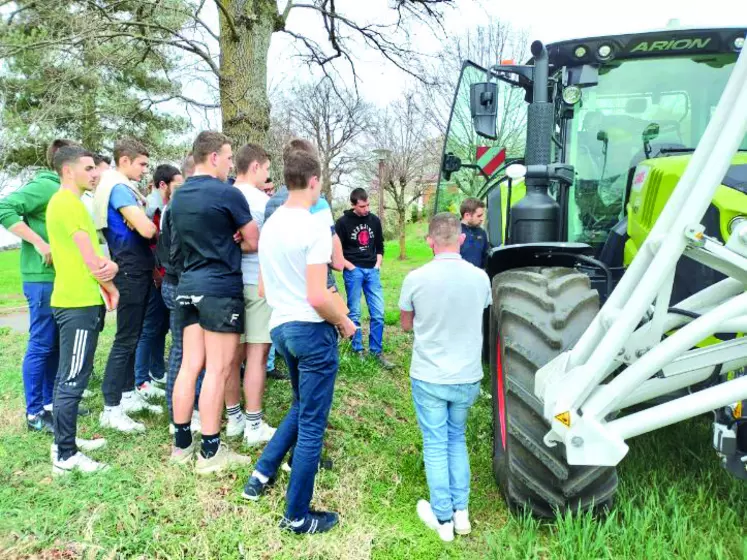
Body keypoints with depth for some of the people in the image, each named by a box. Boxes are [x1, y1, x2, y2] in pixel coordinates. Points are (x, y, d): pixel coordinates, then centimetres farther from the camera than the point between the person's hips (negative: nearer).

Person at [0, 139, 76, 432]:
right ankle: (34, 413, 9)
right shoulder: (44, 186, -12)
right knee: (41, 346, -1)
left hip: (61, 278, 9)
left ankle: (50, 402, 27)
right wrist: (39, 243, -23)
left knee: (55, 344, 15)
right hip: (43, 279, -9)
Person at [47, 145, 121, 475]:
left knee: (68, 377, 16)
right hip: (79, 303, -11)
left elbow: (88, 257, 16)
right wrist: (110, 287, 0)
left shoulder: (65, 202, 17)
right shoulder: (69, 203, -15)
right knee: (73, 381, -5)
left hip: (76, 300, 11)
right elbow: (91, 261, -17)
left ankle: (65, 442, 28)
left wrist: (108, 269, 1)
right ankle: (65, 456, 3)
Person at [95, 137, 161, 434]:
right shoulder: (118, 188, -15)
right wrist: (156, 227, -3)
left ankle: (128, 395, 25)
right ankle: (111, 409, 0)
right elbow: (146, 229, -25)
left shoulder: (124, 187, 16)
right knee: (126, 339, -6)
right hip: (130, 271, -10)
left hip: (138, 270, 10)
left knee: (133, 336, 15)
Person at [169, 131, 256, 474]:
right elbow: (253, 243, -3)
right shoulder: (228, 194, -10)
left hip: (188, 286, 8)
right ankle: (210, 452, 6)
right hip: (221, 288, -7)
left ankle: (181, 445, 19)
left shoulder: (178, 196, 13)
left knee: (190, 365, 11)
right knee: (217, 370, -2)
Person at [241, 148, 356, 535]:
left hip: (280, 327, 8)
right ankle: (297, 515, 16)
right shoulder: (314, 228, -17)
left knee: (300, 409, 27)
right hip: (312, 330, -8)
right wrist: (344, 322, -5)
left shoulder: (269, 226, 8)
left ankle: (261, 474, 29)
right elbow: (317, 298, -21)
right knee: (312, 424, 4)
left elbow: (263, 290, 14)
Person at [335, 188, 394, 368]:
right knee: (354, 313, 3)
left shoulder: (374, 220, 8)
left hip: (372, 270, 4)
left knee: (378, 313, 0)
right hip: (353, 271, -3)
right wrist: (349, 266, -8)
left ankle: (376, 352, 11)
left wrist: (378, 264, 6)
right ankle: (358, 350, 16)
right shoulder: (343, 222, -5)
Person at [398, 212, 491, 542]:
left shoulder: (416, 279, -15)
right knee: (457, 440, 21)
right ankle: (461, 512, 26)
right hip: (468, 378, 3)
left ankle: (443, 518, 21)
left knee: (435, 445, 11)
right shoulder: (480, 278, -8)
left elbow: (406, 325, 0)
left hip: (428, 378, -3)